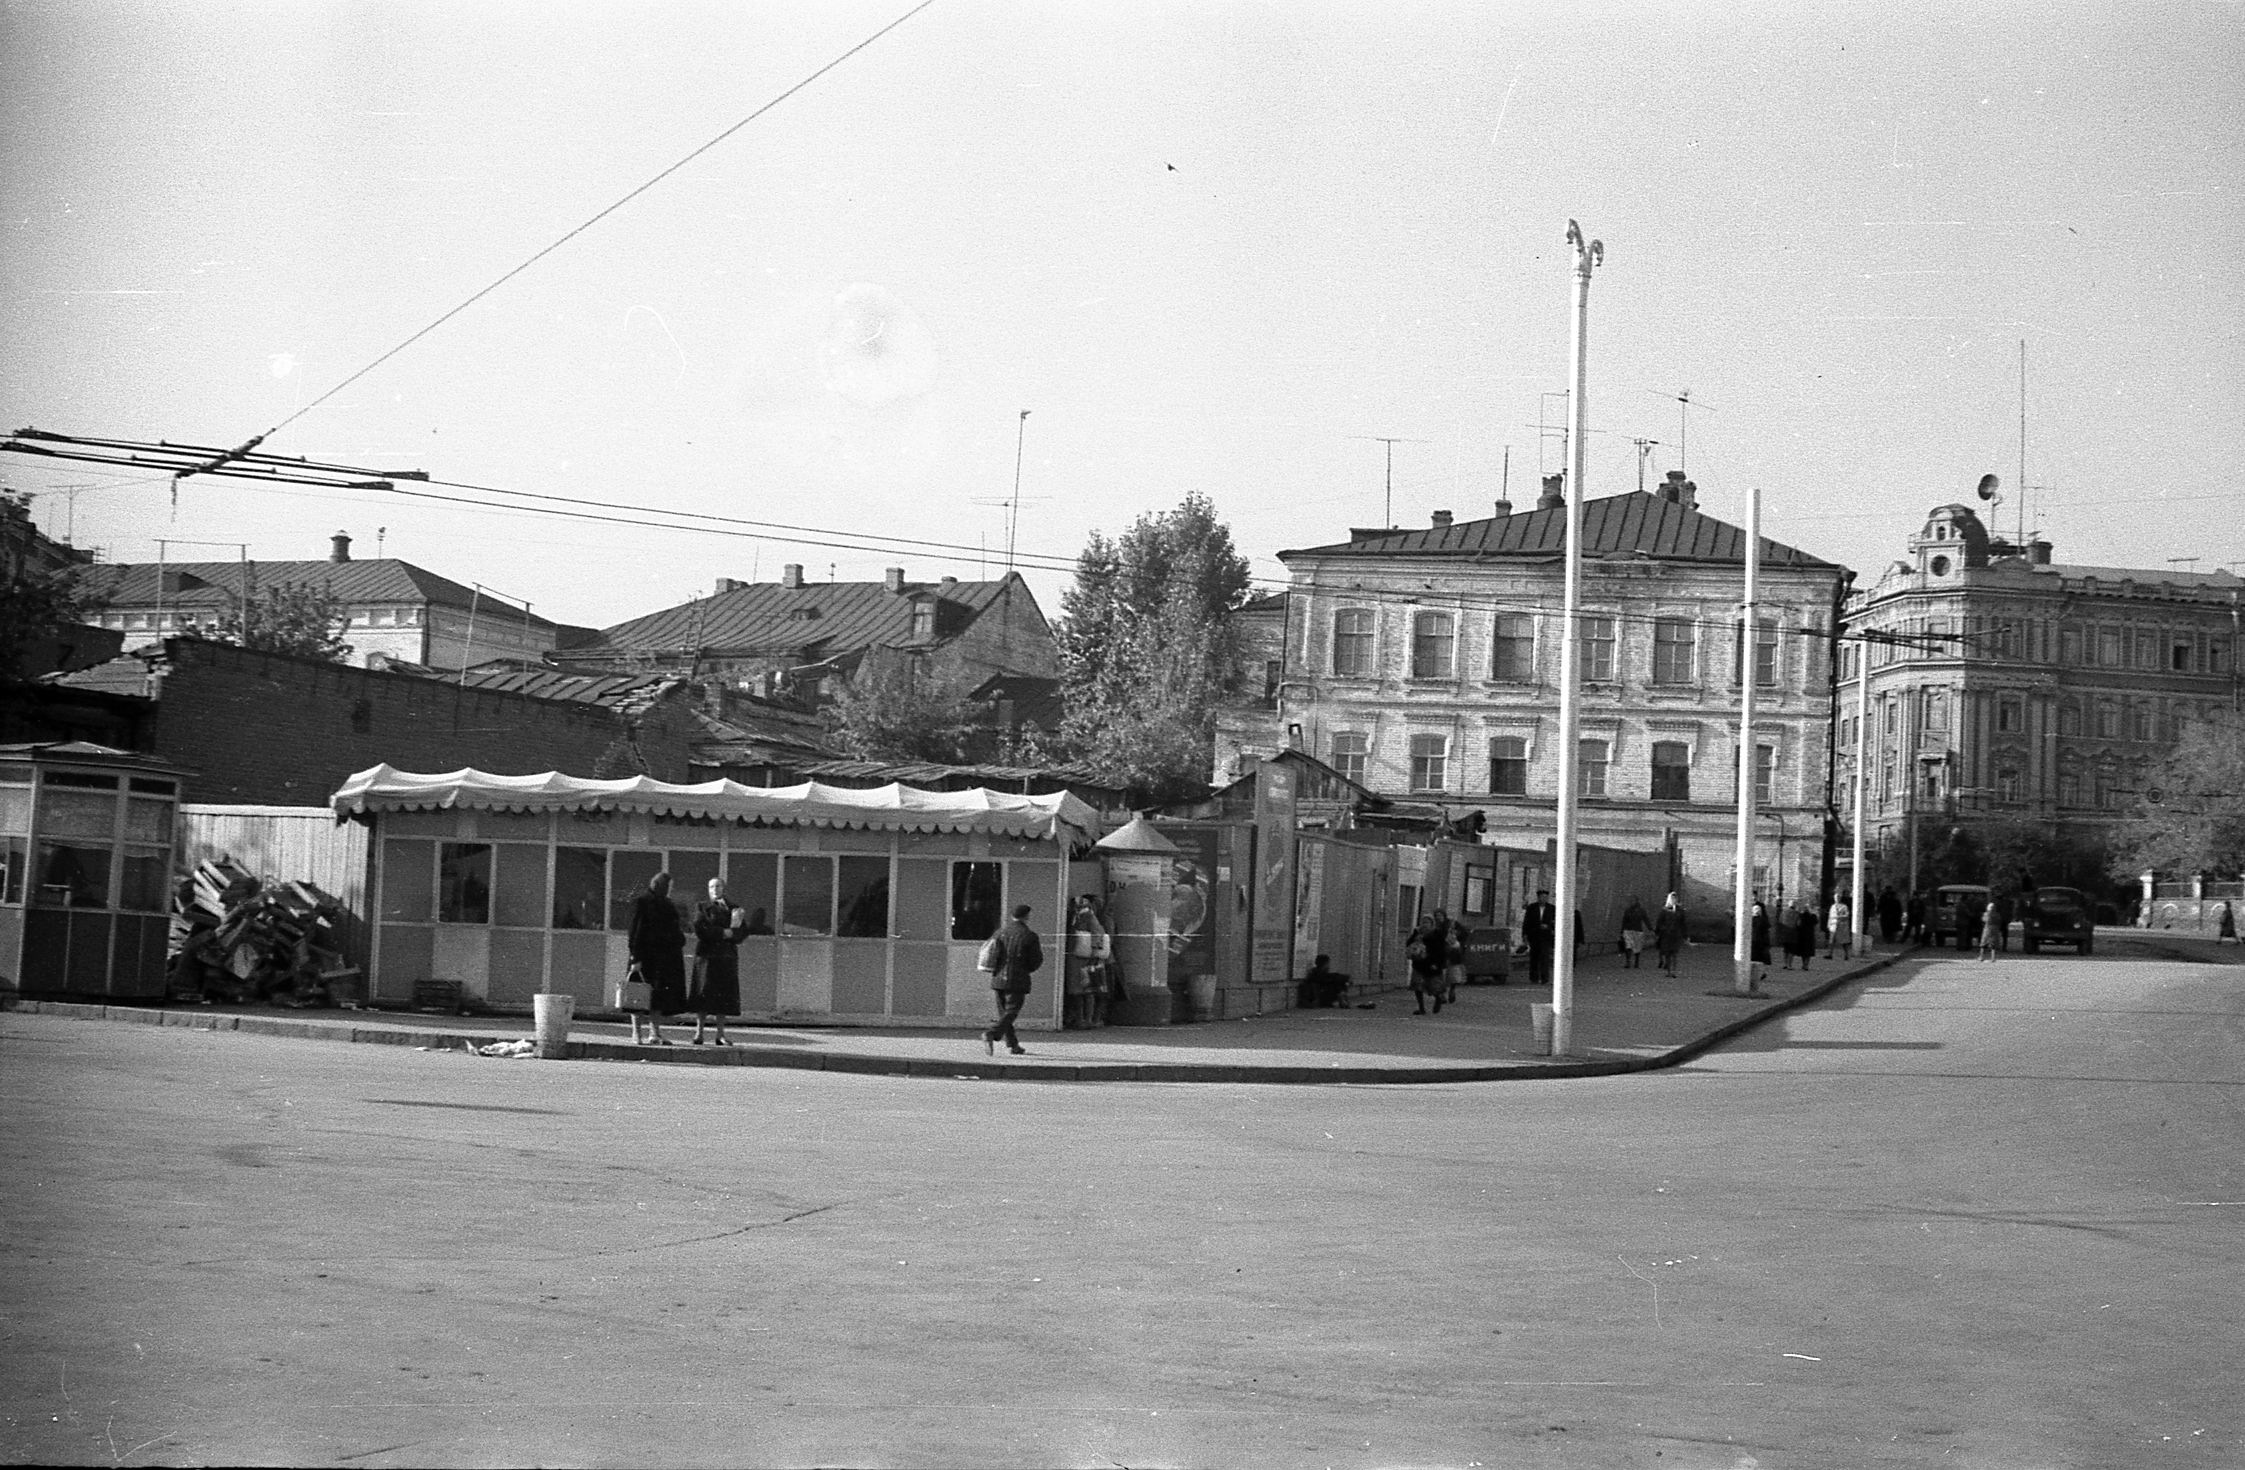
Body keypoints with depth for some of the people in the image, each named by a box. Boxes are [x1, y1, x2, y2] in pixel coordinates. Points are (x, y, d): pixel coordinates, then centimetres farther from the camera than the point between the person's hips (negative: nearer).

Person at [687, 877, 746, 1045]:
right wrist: (724, 933, -12)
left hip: (727, 957, 3)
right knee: (703, 994, -7)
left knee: (724, 996, 0)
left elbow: (743, 931, 6)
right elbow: (700, 929, -8)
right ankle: (699, 1033, -5)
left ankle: (720, 1035, 4)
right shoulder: (703, 908, 8)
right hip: (706, 955, -3)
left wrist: (730, 933, -13)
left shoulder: (733, 909, 16)